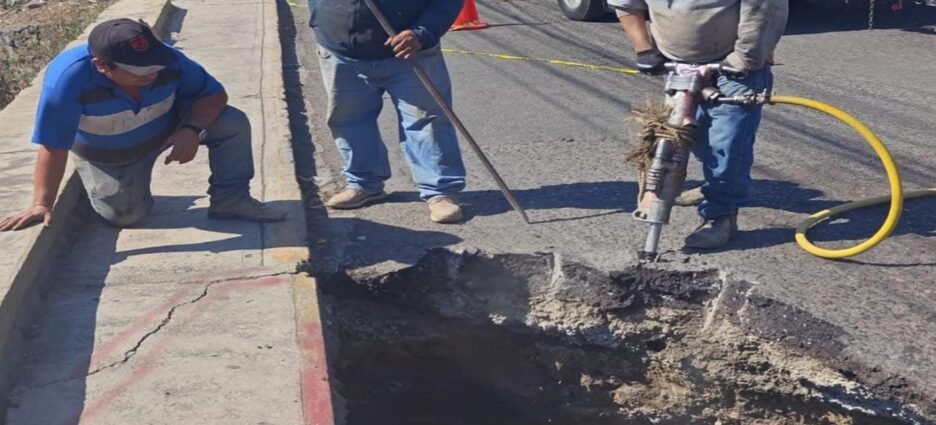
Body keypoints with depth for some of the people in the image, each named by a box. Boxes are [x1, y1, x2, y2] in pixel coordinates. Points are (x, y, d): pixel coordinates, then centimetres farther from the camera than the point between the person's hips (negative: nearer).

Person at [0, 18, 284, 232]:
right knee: (126, 216, -11)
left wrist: (192, 130, -35)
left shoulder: (169, 61, -30)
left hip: (167, 127, 2)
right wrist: (42, 204, -33)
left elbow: (213, 94, -17)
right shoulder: (69, 79, -39)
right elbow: (53, 148, -34)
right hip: (108, 156, -2)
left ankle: (231, 198, -2)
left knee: (232, 123, -20)